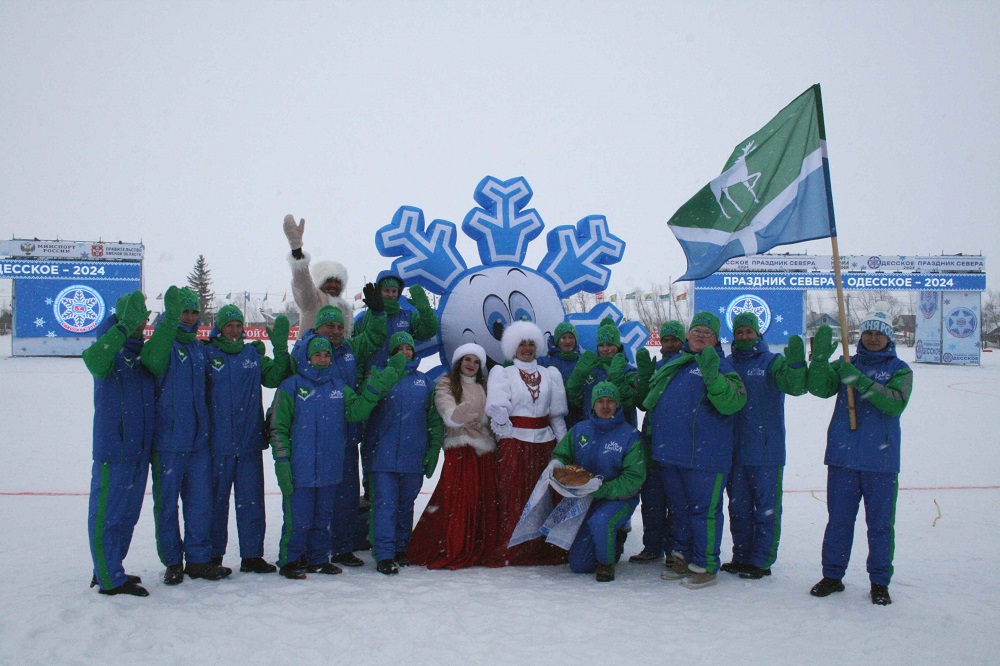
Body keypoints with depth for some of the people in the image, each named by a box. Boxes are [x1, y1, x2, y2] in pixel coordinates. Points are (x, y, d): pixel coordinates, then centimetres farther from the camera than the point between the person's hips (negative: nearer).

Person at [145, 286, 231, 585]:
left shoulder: (200, 348, 14)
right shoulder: (161, 342, -6)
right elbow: (154, 360, -32)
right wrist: (170, 318, -43)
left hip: (198, 440, 5)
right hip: (167, 440, -5)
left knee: (201, 502, 8)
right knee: (167, 503, 5)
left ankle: (199, 559, 19)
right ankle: (172, 562, 17)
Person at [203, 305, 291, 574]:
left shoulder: (254, 354, 10)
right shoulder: (207, 355, -1)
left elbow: (275, 377, 4)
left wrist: (280, 346, -4)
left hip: (250, 442, 3)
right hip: (217, 443, -3)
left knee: (251, 501, 7)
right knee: (216, 500, 6)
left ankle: (252, 555, 15)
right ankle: (213, 556, 18)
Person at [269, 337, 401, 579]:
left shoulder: (338, 386, 12)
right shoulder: (291, 386, -3)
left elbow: (357, 410, -3)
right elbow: (278, 427, -4)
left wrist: (375, 386, -13)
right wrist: (282, 461, -10)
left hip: (329, 467, 5)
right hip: (300, 467, -5)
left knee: (322, 516, 13)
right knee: (298, 517, -2)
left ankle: (318, 559, 25)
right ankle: (290, 560, 12)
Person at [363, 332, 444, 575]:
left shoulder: (424, 381, 11)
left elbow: (434, 419, 10)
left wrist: (433, 450, 4)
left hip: (413, 456, 3)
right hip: (384, 454, -3)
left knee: (406, 505, 12)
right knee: (385, 505, -7)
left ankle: (401, 550, 25)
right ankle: (384, 555, -3)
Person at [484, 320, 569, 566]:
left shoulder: (550, 375, 14)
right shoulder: (503, 374, 6)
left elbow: (557, 412, 12)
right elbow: (496, 409, -4)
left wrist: (563, 442, 6)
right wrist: (506, 433, -10)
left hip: (544, 441, 3)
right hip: (514, 442, -3)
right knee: (513, 497, -5)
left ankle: (545, 549, 8)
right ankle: (509, 549, 0)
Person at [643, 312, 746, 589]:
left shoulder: (721, 366, -3)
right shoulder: (673, 363, 16)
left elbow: (732, 403, -19)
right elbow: (652, 400, 26)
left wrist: (712, 375, -32)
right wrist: (650, 435, 23)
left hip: (703, 455, -7)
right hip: (667, 452, 7)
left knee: (703, 509, -2)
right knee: (678, 508, 17)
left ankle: (705, 566, 9)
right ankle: (682, 558, 30)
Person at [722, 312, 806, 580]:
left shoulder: (772, 362, -1)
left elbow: (796, 386, -17)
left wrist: (796, 362, -35)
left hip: (767, 450, -4)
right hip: (734, 449, 4)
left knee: (766, 506, 1)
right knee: (738, 506, 13)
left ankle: (761, 560, 10)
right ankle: (741, 556, 25)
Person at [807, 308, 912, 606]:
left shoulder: (899, 369, 4)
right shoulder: (845, 365, 11)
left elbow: (896, 403, -14)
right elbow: (819, 388, -5)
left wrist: (860, 381, -22)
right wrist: (820, 357, -19)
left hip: (881, 460, -2)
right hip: (842, 456, 2)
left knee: (880, 523, 5)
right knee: (839, 519, 9)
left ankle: (880, 582, 16)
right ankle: (832, 575, 20)